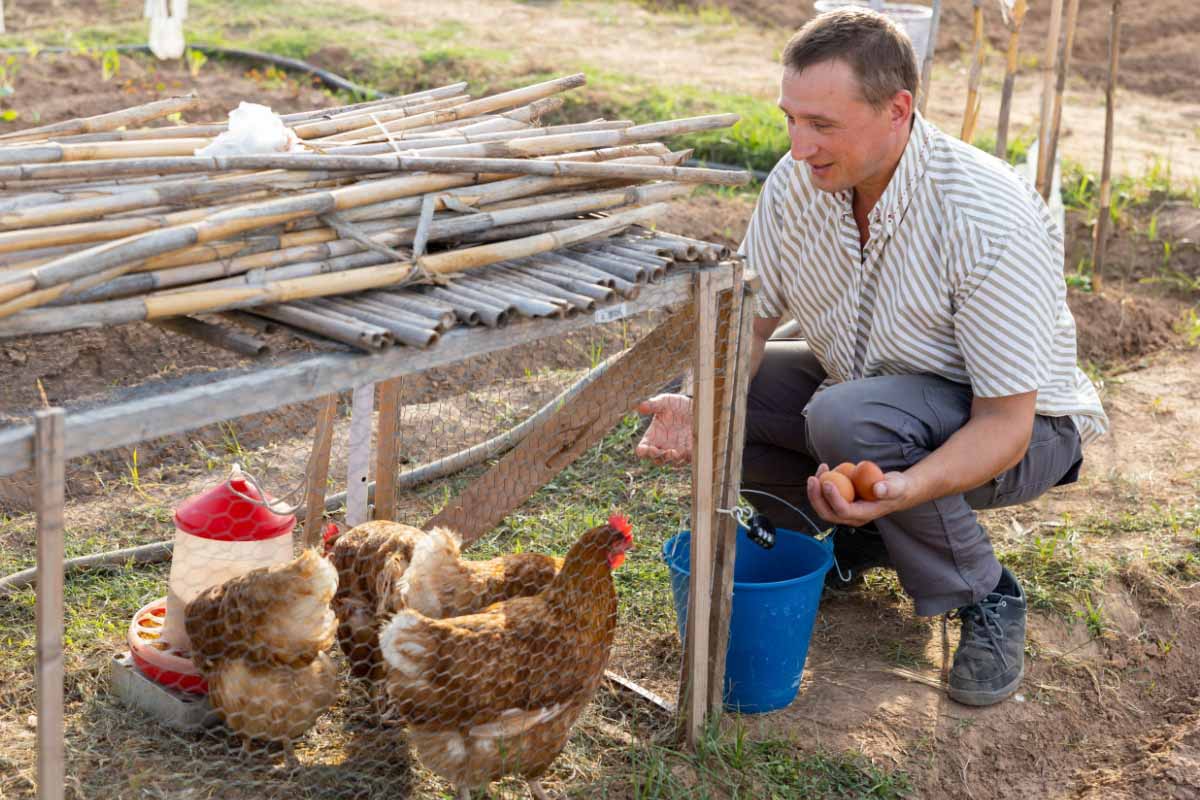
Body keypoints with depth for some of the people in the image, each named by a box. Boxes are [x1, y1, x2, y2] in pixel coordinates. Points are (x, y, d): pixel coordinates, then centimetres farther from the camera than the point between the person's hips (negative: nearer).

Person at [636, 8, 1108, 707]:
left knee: (849, 418, -36)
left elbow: (1004, 423, -31)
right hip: (866, 385, 7)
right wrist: (704, 406, -26)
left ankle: (987, 598, -11)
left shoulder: (992, 220, -33)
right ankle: (867, 540, 7)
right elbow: (749, 318, -5)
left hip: (1018, 425, -6)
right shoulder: (796, 183, -15)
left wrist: (903, 490, -49)